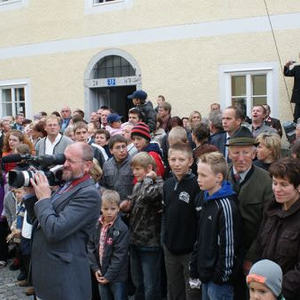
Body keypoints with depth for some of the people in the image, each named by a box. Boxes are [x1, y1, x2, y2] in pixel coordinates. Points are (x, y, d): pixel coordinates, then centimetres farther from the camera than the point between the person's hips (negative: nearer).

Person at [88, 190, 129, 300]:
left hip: (117, 276, -5)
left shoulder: (122, 229, -16)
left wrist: (109, 276, -15)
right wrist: (95, 268, -6)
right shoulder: (97, 225, -1)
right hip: (100, 274, 5)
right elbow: (91, 246, 2)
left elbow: (119, 255, -17)